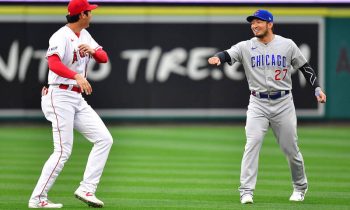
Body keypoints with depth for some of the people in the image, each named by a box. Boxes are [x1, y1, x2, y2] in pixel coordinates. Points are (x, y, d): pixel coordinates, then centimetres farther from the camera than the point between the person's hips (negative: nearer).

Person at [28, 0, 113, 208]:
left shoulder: (85, 35, 13)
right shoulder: (61, 37, -14)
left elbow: (104, 58, 11)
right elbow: (53, 63, -32)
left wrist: (92, 50, -11)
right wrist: (78, 76, -46)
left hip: (78, 99, 9)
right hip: (60, 96, -9)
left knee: (104, 139, 1)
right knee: (63, 151, -12)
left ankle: (86, 189, 0)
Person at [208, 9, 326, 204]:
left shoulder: (287, 45, 1)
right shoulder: (246, 47, 1)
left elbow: (305, 67, 8)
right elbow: (228, 54, -16)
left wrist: (317, 88, -1)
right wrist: (218, 58, -40)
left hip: (283, 103, 0)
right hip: (258, 104, 0)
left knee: (290, 148, 6)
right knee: (252, 144, -16)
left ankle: (300, 187, 28)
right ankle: (246, 191, -17)